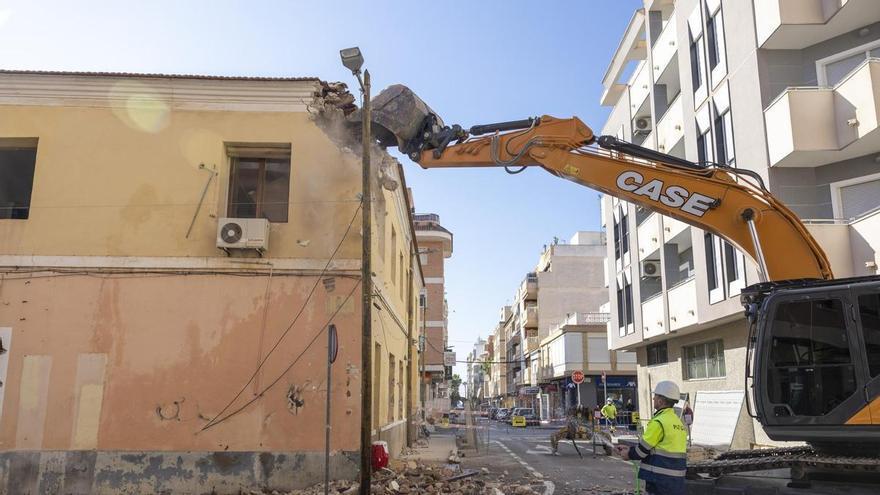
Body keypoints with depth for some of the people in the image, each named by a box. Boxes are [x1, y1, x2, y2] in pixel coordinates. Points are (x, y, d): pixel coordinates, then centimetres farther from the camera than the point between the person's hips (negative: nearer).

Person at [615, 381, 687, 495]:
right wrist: (630, 449, 15)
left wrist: (629, 454, 9)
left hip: (660, 480, -8)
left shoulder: (658, 422, -15)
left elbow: (644, 449, -12)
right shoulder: (679, 422, 13)